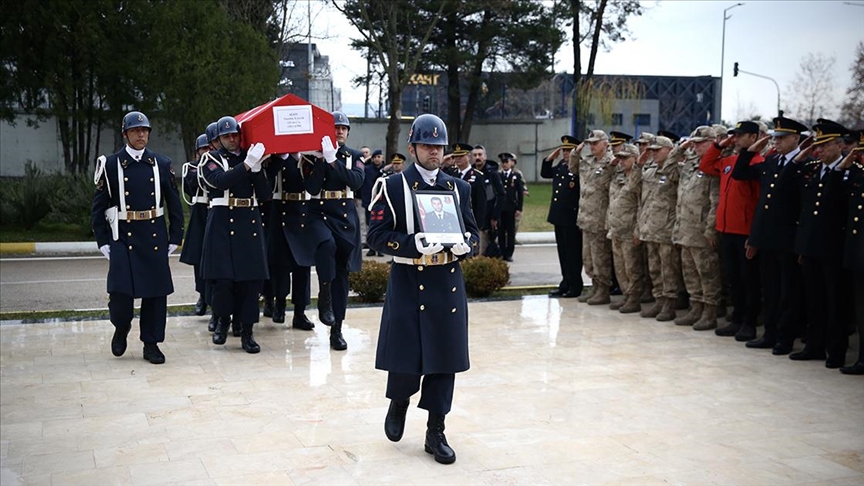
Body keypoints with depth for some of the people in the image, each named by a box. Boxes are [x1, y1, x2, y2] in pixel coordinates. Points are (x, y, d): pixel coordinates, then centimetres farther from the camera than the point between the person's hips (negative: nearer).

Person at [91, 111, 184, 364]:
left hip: (155, 236, 2)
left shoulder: (162, 164, 5)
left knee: (156, 291, 3)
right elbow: (99, 206, 2)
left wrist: (175, 238, 4)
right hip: (123, 236, -2)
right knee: (120, 292, -10)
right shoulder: (111, 164, 1)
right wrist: (102, 241, -3)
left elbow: (174, 203, 8)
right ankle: (121, 328, 21)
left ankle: (151, 343, 16)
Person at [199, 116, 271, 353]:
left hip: (250, 223, 3)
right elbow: (221, 181, -18)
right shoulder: (211, 159, 5)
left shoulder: (252, 158, 14)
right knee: (223, 277, -8)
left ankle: (246, 332, 9)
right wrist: (247, 164, -25)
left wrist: (256, 169, -9)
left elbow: (265, 194, 5)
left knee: (252, 277, 0)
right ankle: (223, 318, 20)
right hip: (222, 223, -3)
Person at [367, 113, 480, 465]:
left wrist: (465, 244, -11)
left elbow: (473, 233, 12)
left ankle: (436, 433, 16)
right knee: (405, 358, 0)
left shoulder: (459, 188, 10)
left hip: (448, 284, 4)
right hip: (407, 283, -3)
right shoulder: (392, 187, -2)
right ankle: (399, 404, 33)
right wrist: (415, 244, -24)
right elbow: (377, 236, -9)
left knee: (444, 358, 5)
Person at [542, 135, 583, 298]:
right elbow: (545, 174, 24)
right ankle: (566, 283, 24)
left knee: (573, 252, 0)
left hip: (572, 218, -8)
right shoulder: (561, 165, 12)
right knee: (562, 251, 14)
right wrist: (549, 158, 13)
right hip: (559, 216, 8)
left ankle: (575, 286, 9)